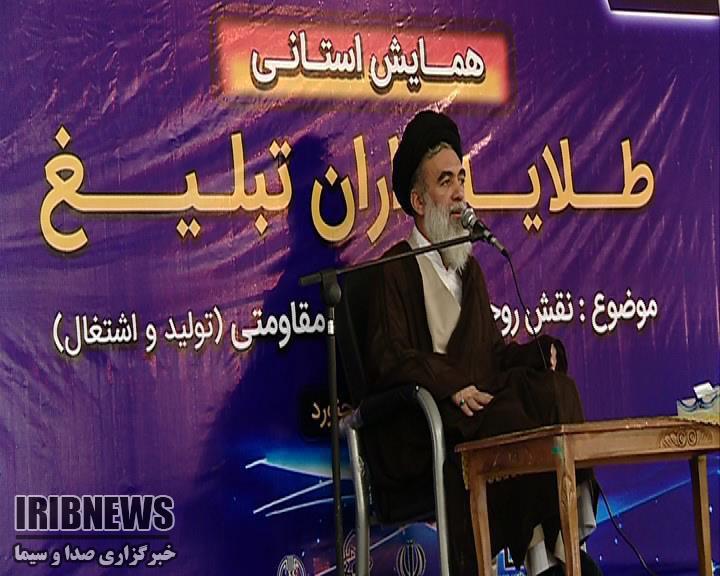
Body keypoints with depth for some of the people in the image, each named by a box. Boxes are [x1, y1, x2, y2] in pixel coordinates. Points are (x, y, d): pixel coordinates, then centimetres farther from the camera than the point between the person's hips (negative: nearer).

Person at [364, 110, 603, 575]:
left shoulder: (468, 267, 26)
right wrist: (453, 388, -23)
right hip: (424, 424, -6)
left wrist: (537, 352, 0)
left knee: (554, 388, -22)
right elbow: (390, 357, -9)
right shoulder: (397, 270, 3)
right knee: (507, 419, -34)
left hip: (476, 402, 6)